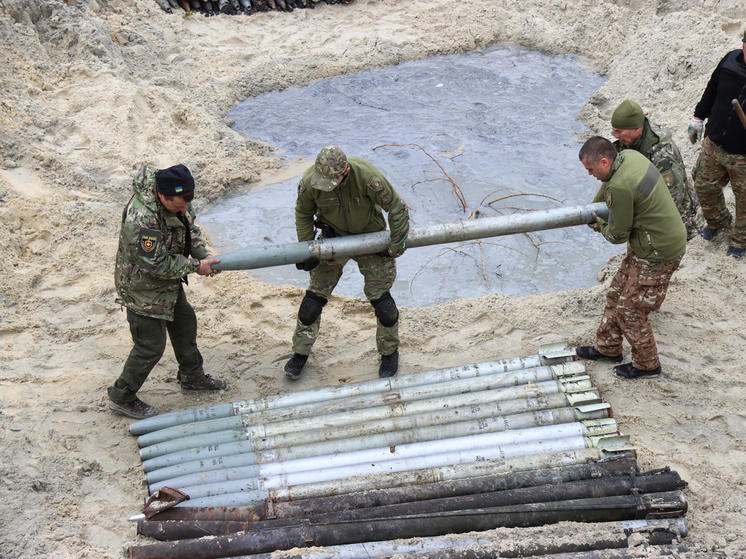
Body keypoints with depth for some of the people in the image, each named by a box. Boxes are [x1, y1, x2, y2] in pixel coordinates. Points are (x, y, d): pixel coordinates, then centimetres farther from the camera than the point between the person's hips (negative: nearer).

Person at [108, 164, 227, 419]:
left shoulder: (177, 199, -12)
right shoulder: (141, 221, -38)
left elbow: (189, 225, 7)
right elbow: (158, 265, -30)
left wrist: (203, 255, -6)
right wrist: (196, 267, -20)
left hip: (169, 282, 9)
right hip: (142, 288, -9)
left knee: (184, 322, 23)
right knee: (151, 346, 1)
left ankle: (192, 377, 45)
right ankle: (121, 397, 21)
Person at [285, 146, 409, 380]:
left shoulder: (368, 177, -35)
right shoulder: (309, 182, -25)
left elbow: (397, 209, -21)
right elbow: (303, 213, -3)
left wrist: (395, 247, -14)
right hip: (333, 238, 2)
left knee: (381, 298, -1)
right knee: (315, 295, 2)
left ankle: (390, 352, 23)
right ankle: (300, 352, 20)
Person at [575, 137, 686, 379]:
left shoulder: (620, 188, -30)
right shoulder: (629, 155, -2)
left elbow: (617, 235, -17)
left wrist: (601, 227, 4)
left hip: (657, 254, -10)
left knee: (630, 310, 4)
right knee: (616, 294, 20)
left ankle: (647, 364, 23)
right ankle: (608, 347, 37)